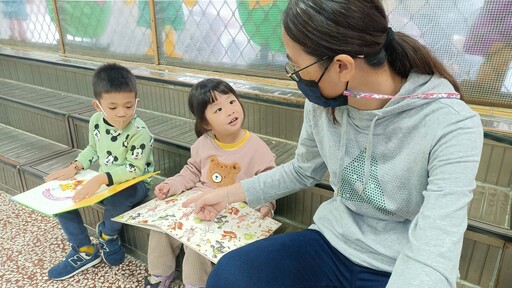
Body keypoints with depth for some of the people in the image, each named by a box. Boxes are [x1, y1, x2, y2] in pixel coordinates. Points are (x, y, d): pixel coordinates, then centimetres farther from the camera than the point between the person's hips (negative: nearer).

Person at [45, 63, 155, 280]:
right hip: (103, 180, 7)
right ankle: (84, 251, 10)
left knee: (116, 199, -38)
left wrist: (100, 179, -37)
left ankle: (108, 234, 2)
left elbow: (134, 169, -27)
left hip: (134, 184, -7)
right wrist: (74, 167, -2)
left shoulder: (139, 132, -25)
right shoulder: (96, 121, -5)